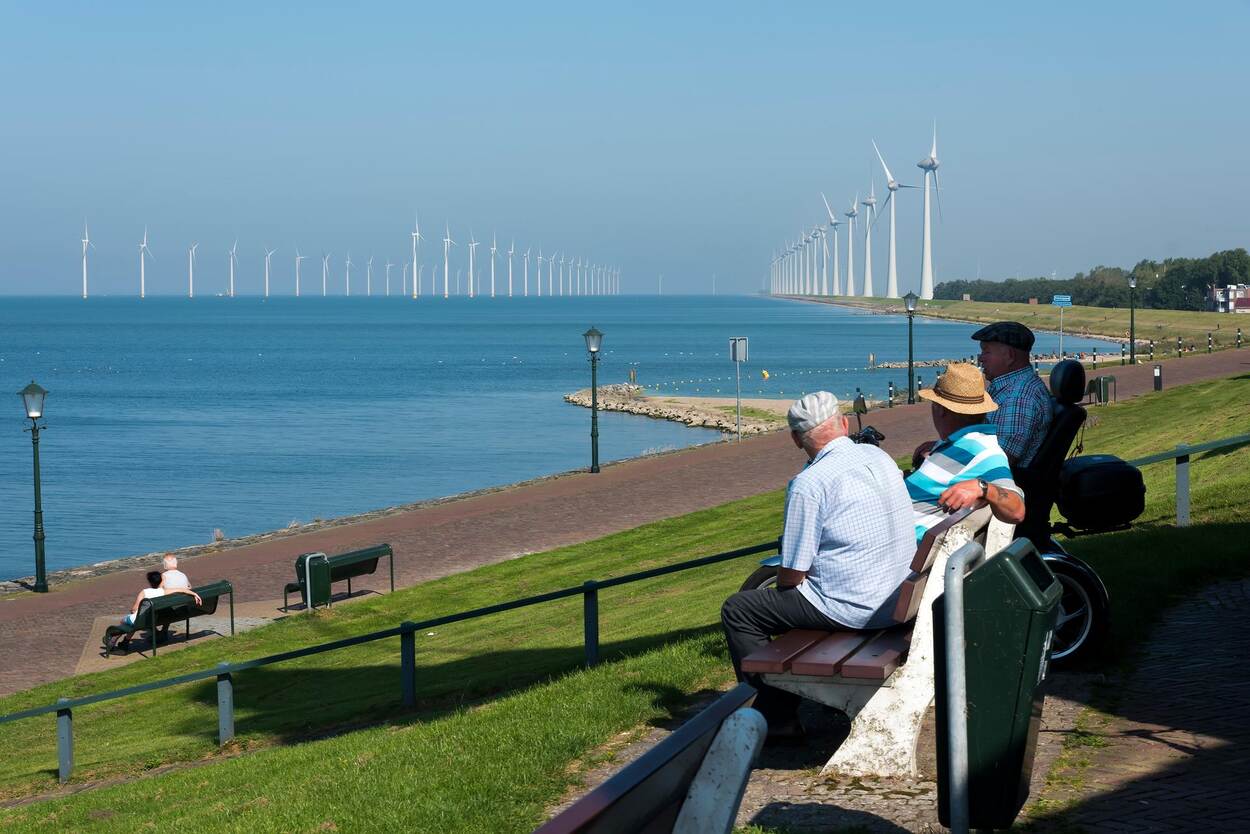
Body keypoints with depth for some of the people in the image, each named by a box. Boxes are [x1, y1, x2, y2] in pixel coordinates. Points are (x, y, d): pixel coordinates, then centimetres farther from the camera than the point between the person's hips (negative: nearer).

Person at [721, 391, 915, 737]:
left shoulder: (808, 484, -18)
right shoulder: (880, 457, 5)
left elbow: (792, 575, -14)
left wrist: (781, 585, 11)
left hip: (853, 609, -8)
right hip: (896, 601, 8)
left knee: (738, 611, 6)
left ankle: (776, 718, 8)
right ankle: (780, 706, 29)